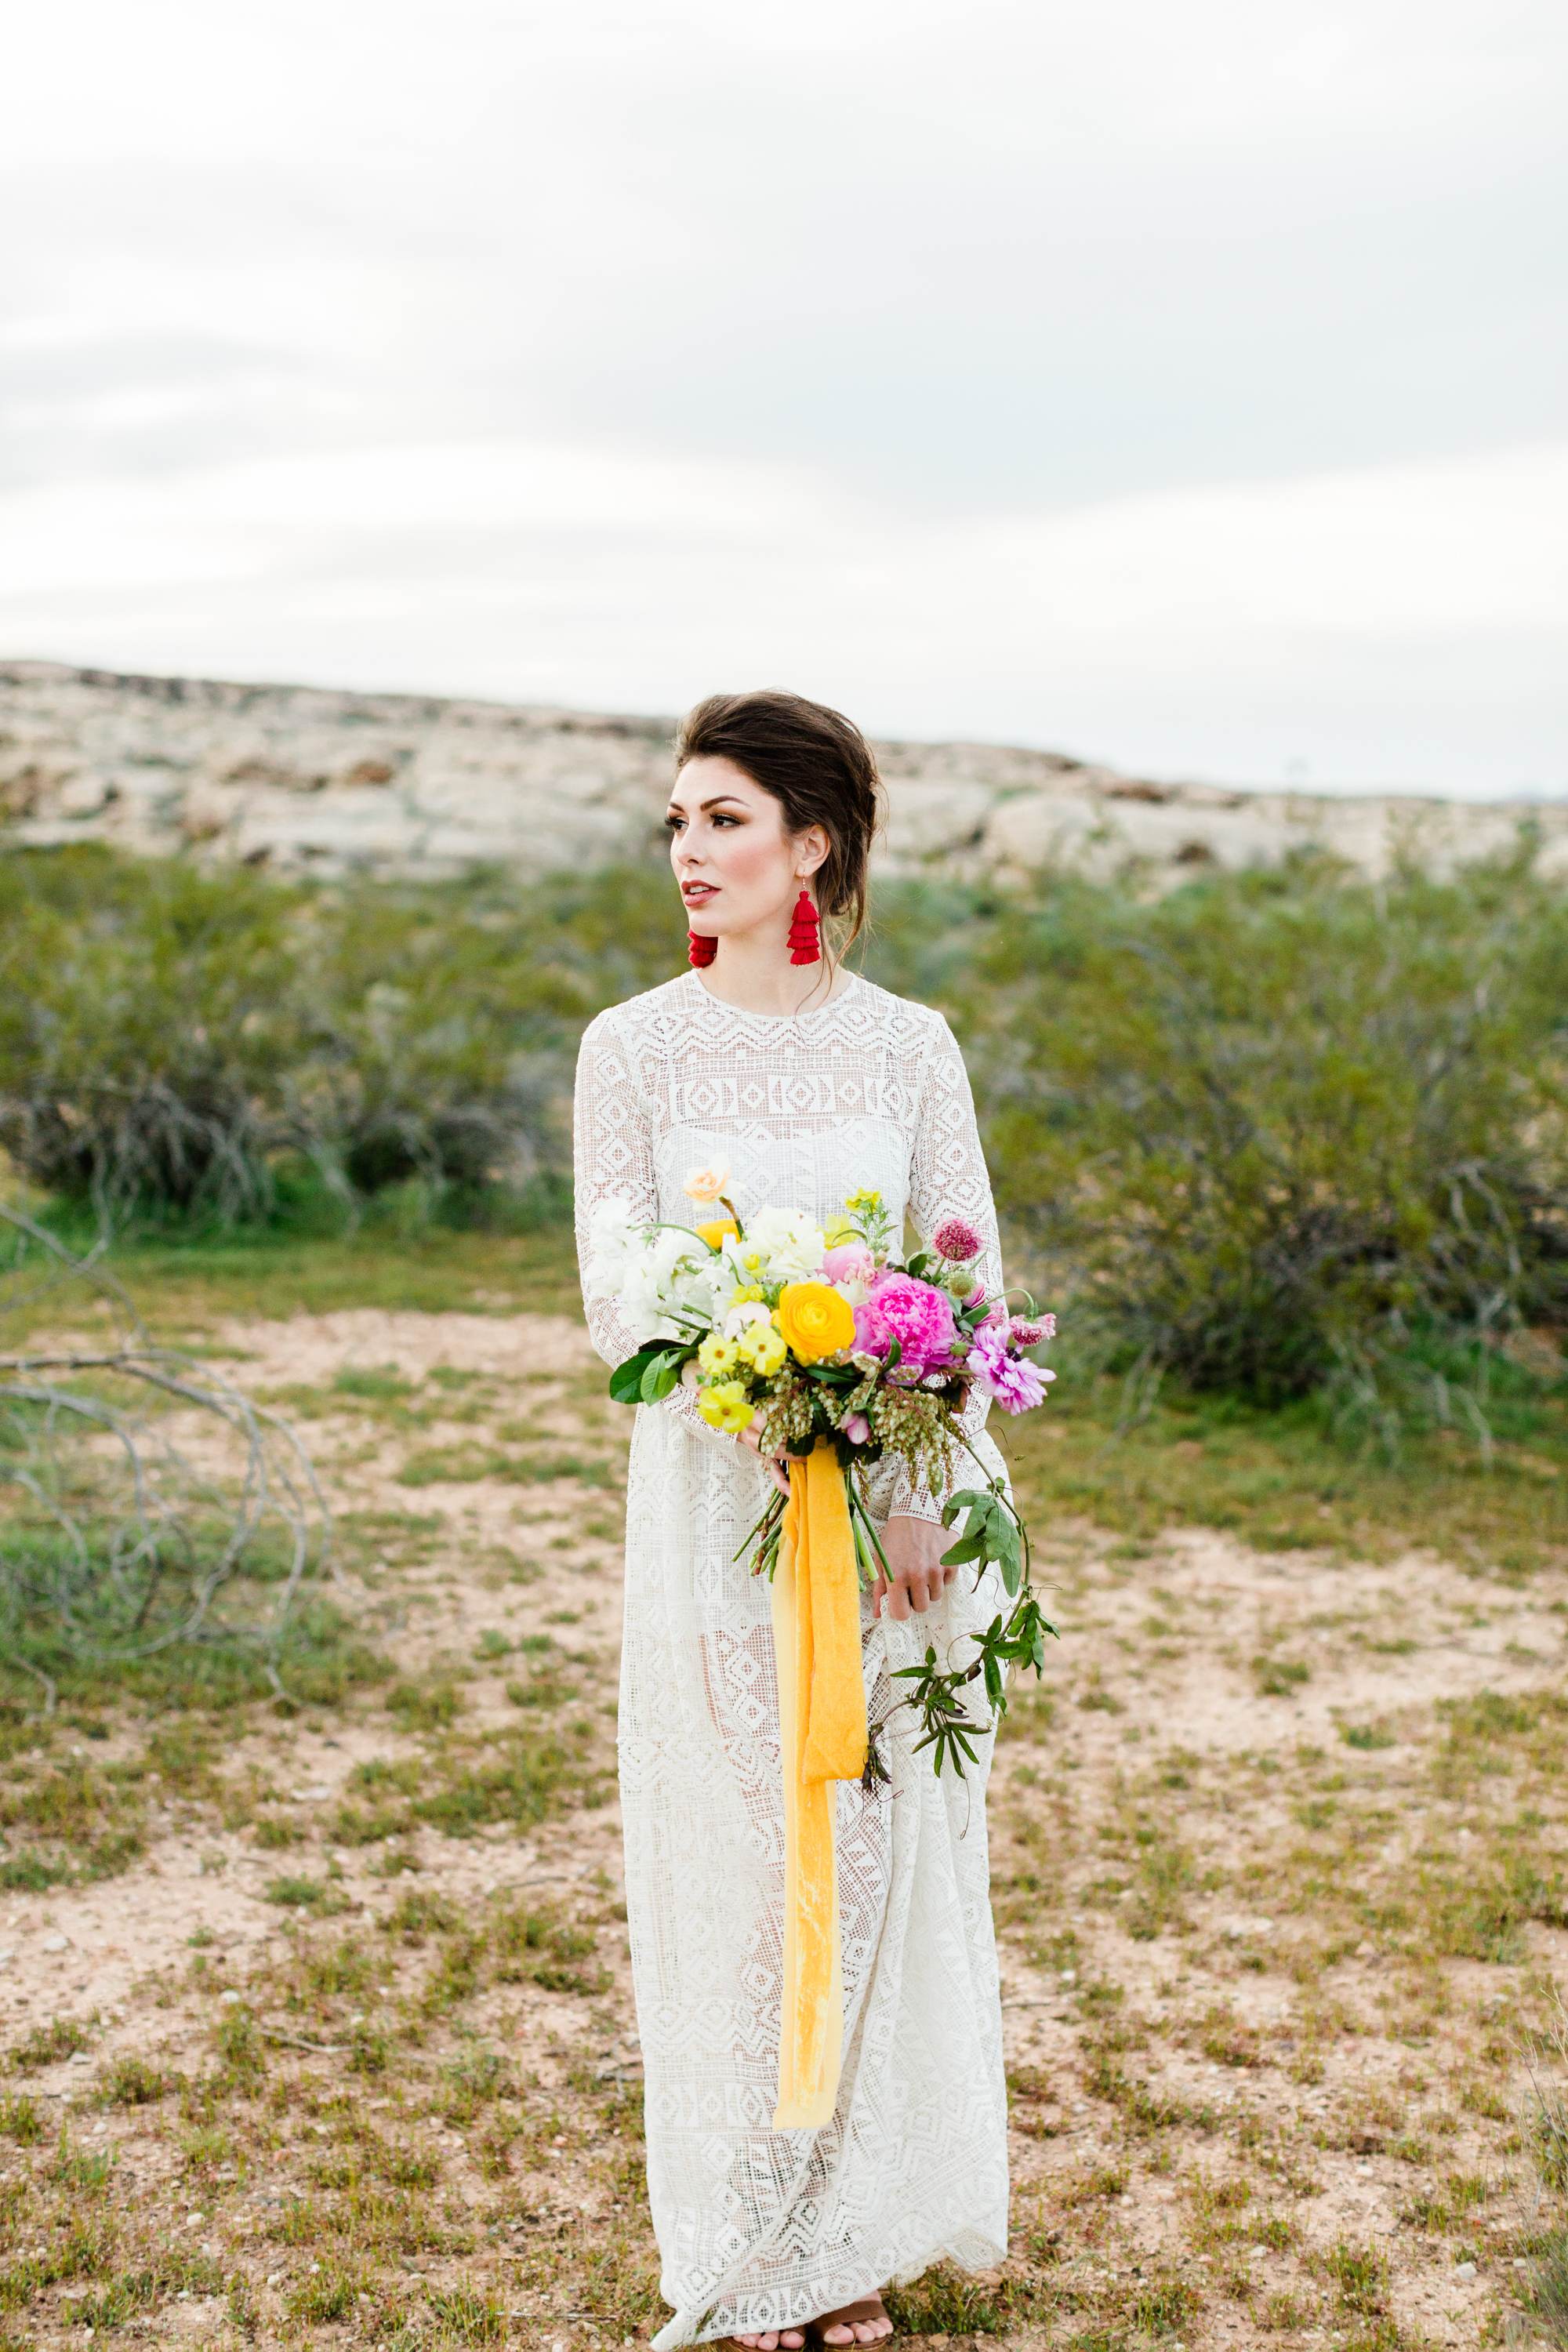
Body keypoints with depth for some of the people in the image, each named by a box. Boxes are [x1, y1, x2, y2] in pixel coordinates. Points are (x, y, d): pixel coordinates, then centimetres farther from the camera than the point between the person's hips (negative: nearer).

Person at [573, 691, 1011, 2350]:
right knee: (730, 1850, 6)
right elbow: (623, 1303, -6)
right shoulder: (634, 1048, -2)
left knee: (890, 1842, 8)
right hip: (718, 1498, -1)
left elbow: (971, 1288, 1)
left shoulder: (909, 1046, 2)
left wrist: (924, 1492, -12)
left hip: (902, 1506, 1)